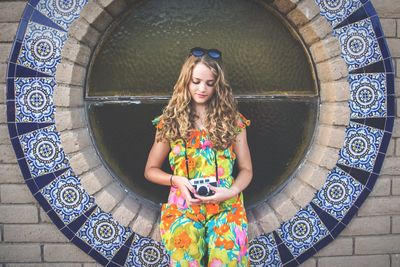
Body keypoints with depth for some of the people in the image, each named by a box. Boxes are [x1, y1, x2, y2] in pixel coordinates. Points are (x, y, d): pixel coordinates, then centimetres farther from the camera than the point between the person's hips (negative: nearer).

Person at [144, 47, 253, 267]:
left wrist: (231, 191, -9)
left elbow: (246, 169, 11)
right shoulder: (171, 121, 8)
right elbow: (150, 170, 13)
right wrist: (176, 180, -6)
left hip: (226, 207, 0)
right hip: (183, 208, 0)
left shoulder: (232, 120, 8)